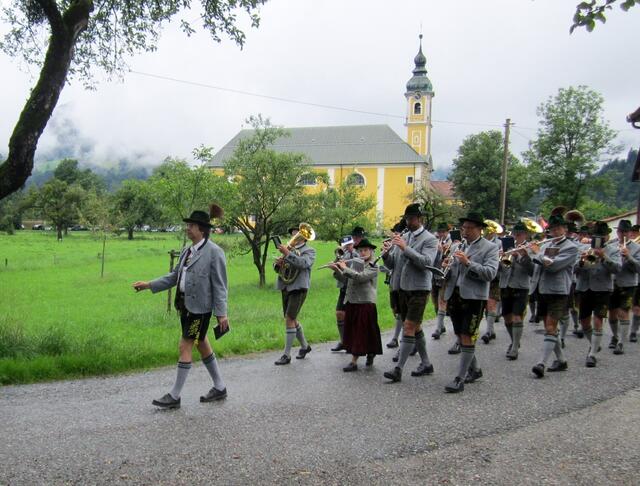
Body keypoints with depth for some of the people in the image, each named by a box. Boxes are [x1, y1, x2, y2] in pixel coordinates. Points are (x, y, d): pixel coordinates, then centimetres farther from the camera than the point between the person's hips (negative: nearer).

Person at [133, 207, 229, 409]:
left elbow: (219, 285, -14)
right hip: (186, 305, 9)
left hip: (201, 307, -9)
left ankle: (174, 396, 6)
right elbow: (174, 276, 16)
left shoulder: (214, 252, -13)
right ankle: (219, 388, 29)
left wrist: (221, 313, -16)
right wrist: (149, 285, 8)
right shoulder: (187, 251, 11)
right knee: (202, 346, 16)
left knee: (185, 347, -5)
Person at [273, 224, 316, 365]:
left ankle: (287, 355, -4)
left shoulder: (309, 251, -1)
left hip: (298, 288, -7)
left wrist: (288, 254, -27)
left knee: (289, 319, -10)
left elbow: (303, 263, -22)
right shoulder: (289, 249, 16)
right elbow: (277, 268, 14)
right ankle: (305, 346, 33)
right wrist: (278, 264, -9)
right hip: (286, 287, 7)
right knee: (292, 319, 15)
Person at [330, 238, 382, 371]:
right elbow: (345, 279, 8)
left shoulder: (373, 267, -5)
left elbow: (360, 277, -20)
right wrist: (336, 270, -8)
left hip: (365, 303, -6)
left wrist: (345, 268, -14)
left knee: (361, 333, -3)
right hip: (351, 302, 7)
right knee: (352, 332, 10)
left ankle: (354, 361, -1)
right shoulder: (355, 264, 13)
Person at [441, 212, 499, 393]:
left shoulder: (490, 248, -3)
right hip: (455, 295, 7)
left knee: (467, 338, -7)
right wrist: (447, 270, -1)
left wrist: (468, 263, -22)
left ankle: (460, 379, -3)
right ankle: (474, 369, 31)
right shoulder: (459, 247, 16)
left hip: (474, 297, -7)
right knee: (461, 336, 13)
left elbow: (490, 273, -15)